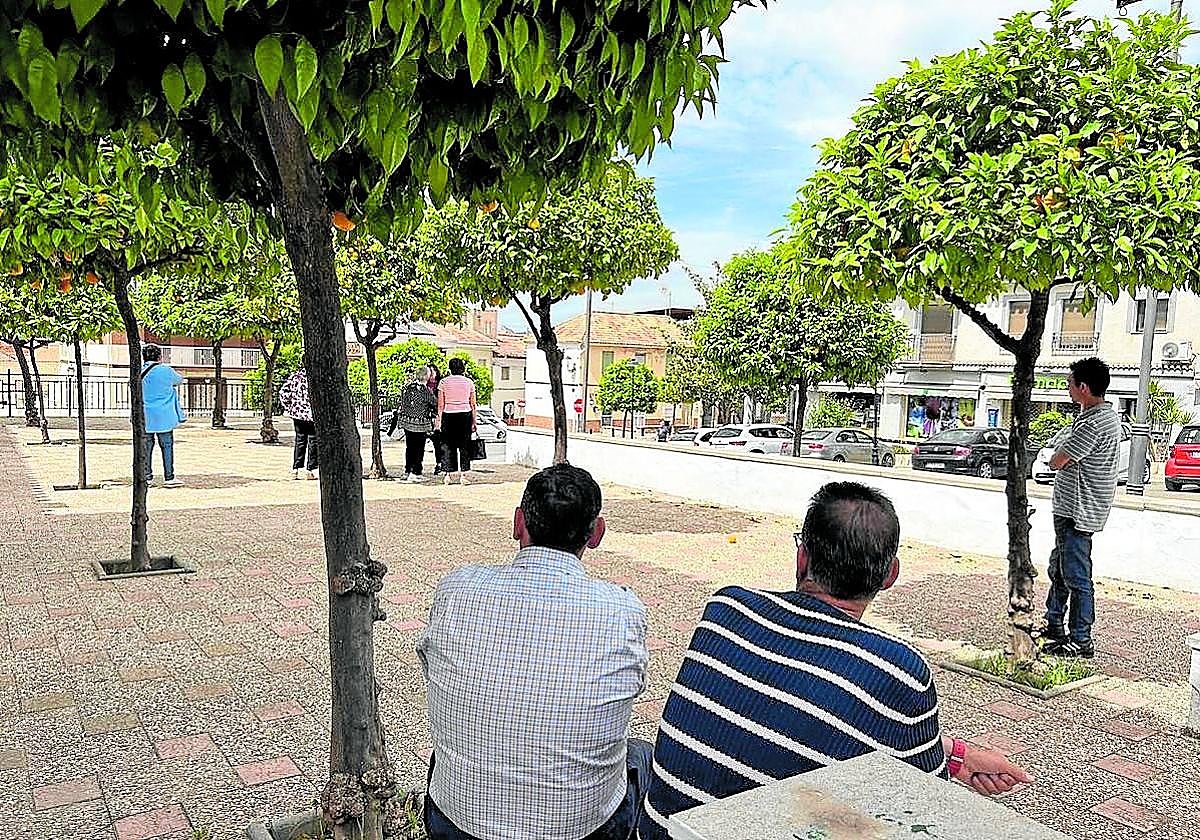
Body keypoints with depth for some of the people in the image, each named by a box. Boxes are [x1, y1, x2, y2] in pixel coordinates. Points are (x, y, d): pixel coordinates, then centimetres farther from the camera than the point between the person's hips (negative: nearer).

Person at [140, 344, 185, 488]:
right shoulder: (165, 370, -9)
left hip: (145, 416, 5)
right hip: (163, 416, -4)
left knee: (147, 446, 9)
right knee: (167, 446, 1)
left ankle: (146, 476, 13)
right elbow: (179, 379, 9)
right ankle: (169, 478, 2)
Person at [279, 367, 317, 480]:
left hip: (297, 412, 4)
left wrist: (289, 408, 9)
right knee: (313, 441, 5)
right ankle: (309, 470, 6)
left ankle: (295, 469, 11)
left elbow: (283, 392, 4)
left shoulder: (295, 376, 4)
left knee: (299, 440, 13)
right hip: (312, 414, -4)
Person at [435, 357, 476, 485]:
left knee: (449, 446, 7)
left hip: (448, 415, 0)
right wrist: (473, 422, 8)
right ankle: (463, 475, 4)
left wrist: (439, 419, 5)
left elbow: (440, 405, -1)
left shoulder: (444, 382, 1)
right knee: (464, 446, 5)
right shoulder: (469, 382, 3)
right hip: (465, 415, 0)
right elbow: (473, 405, 4)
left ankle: (449, 475, 7)